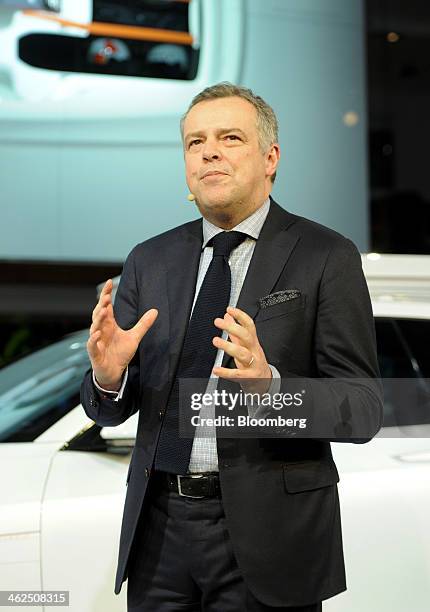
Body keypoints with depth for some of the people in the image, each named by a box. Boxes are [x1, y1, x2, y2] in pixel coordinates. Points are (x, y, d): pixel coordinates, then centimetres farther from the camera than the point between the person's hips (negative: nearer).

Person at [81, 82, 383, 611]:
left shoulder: (326, 258, -6)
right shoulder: (149, 261, 6)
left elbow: (363, 410, -10)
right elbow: (110, 411, 7)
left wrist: (269, 386, -28)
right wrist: (108, 375, -16)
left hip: (266, 531, -3)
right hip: (158, 528, 4)